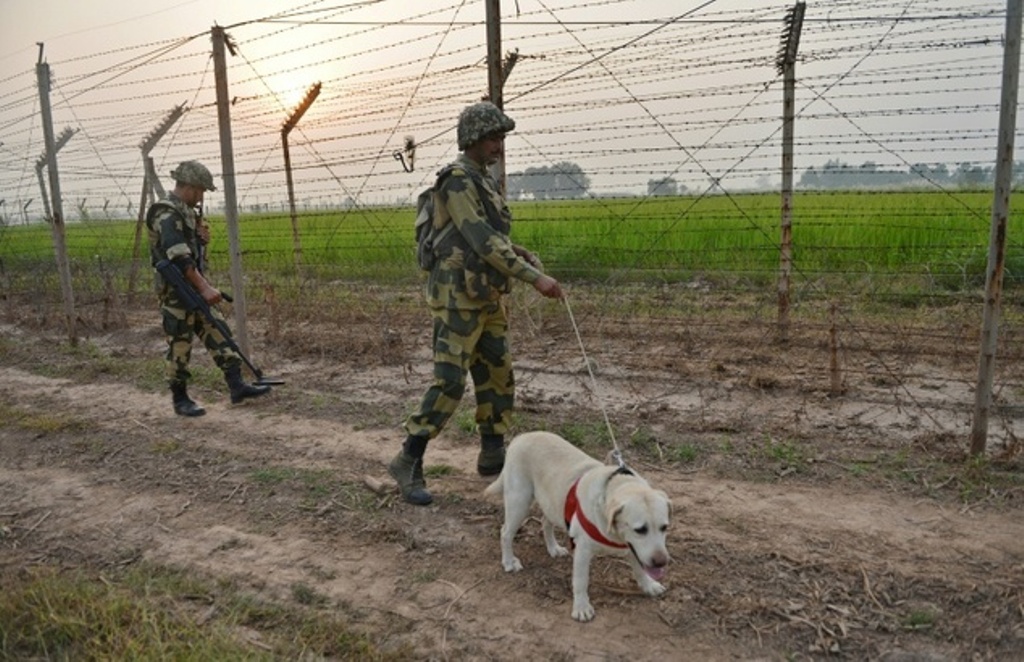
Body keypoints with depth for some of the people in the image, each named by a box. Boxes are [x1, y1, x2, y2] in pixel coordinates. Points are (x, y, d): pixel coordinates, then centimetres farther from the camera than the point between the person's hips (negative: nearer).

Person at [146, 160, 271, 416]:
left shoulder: (186, 211, 14)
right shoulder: (166, 213, -17)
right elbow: (179, 257, -26)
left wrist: (202, 236, 2)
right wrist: (205, 287, -29)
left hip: (196, 287, 9)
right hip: (176, 291, -9)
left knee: (218, 333, 5)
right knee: (180, 347, 0)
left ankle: (237, 385, 6)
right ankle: (180, 400, 11)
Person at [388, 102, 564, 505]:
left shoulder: (484, 181, 16)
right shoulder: (457, 180, -13)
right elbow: (482, 241, -22)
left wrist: (524, 256, 2)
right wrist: (534, 277, -25)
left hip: (487, 298, 9)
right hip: (458, 298, -9)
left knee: (498, 376, 11)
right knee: (449, 382, -10)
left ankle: (493, 456, 23)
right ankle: (408, 463, 0)